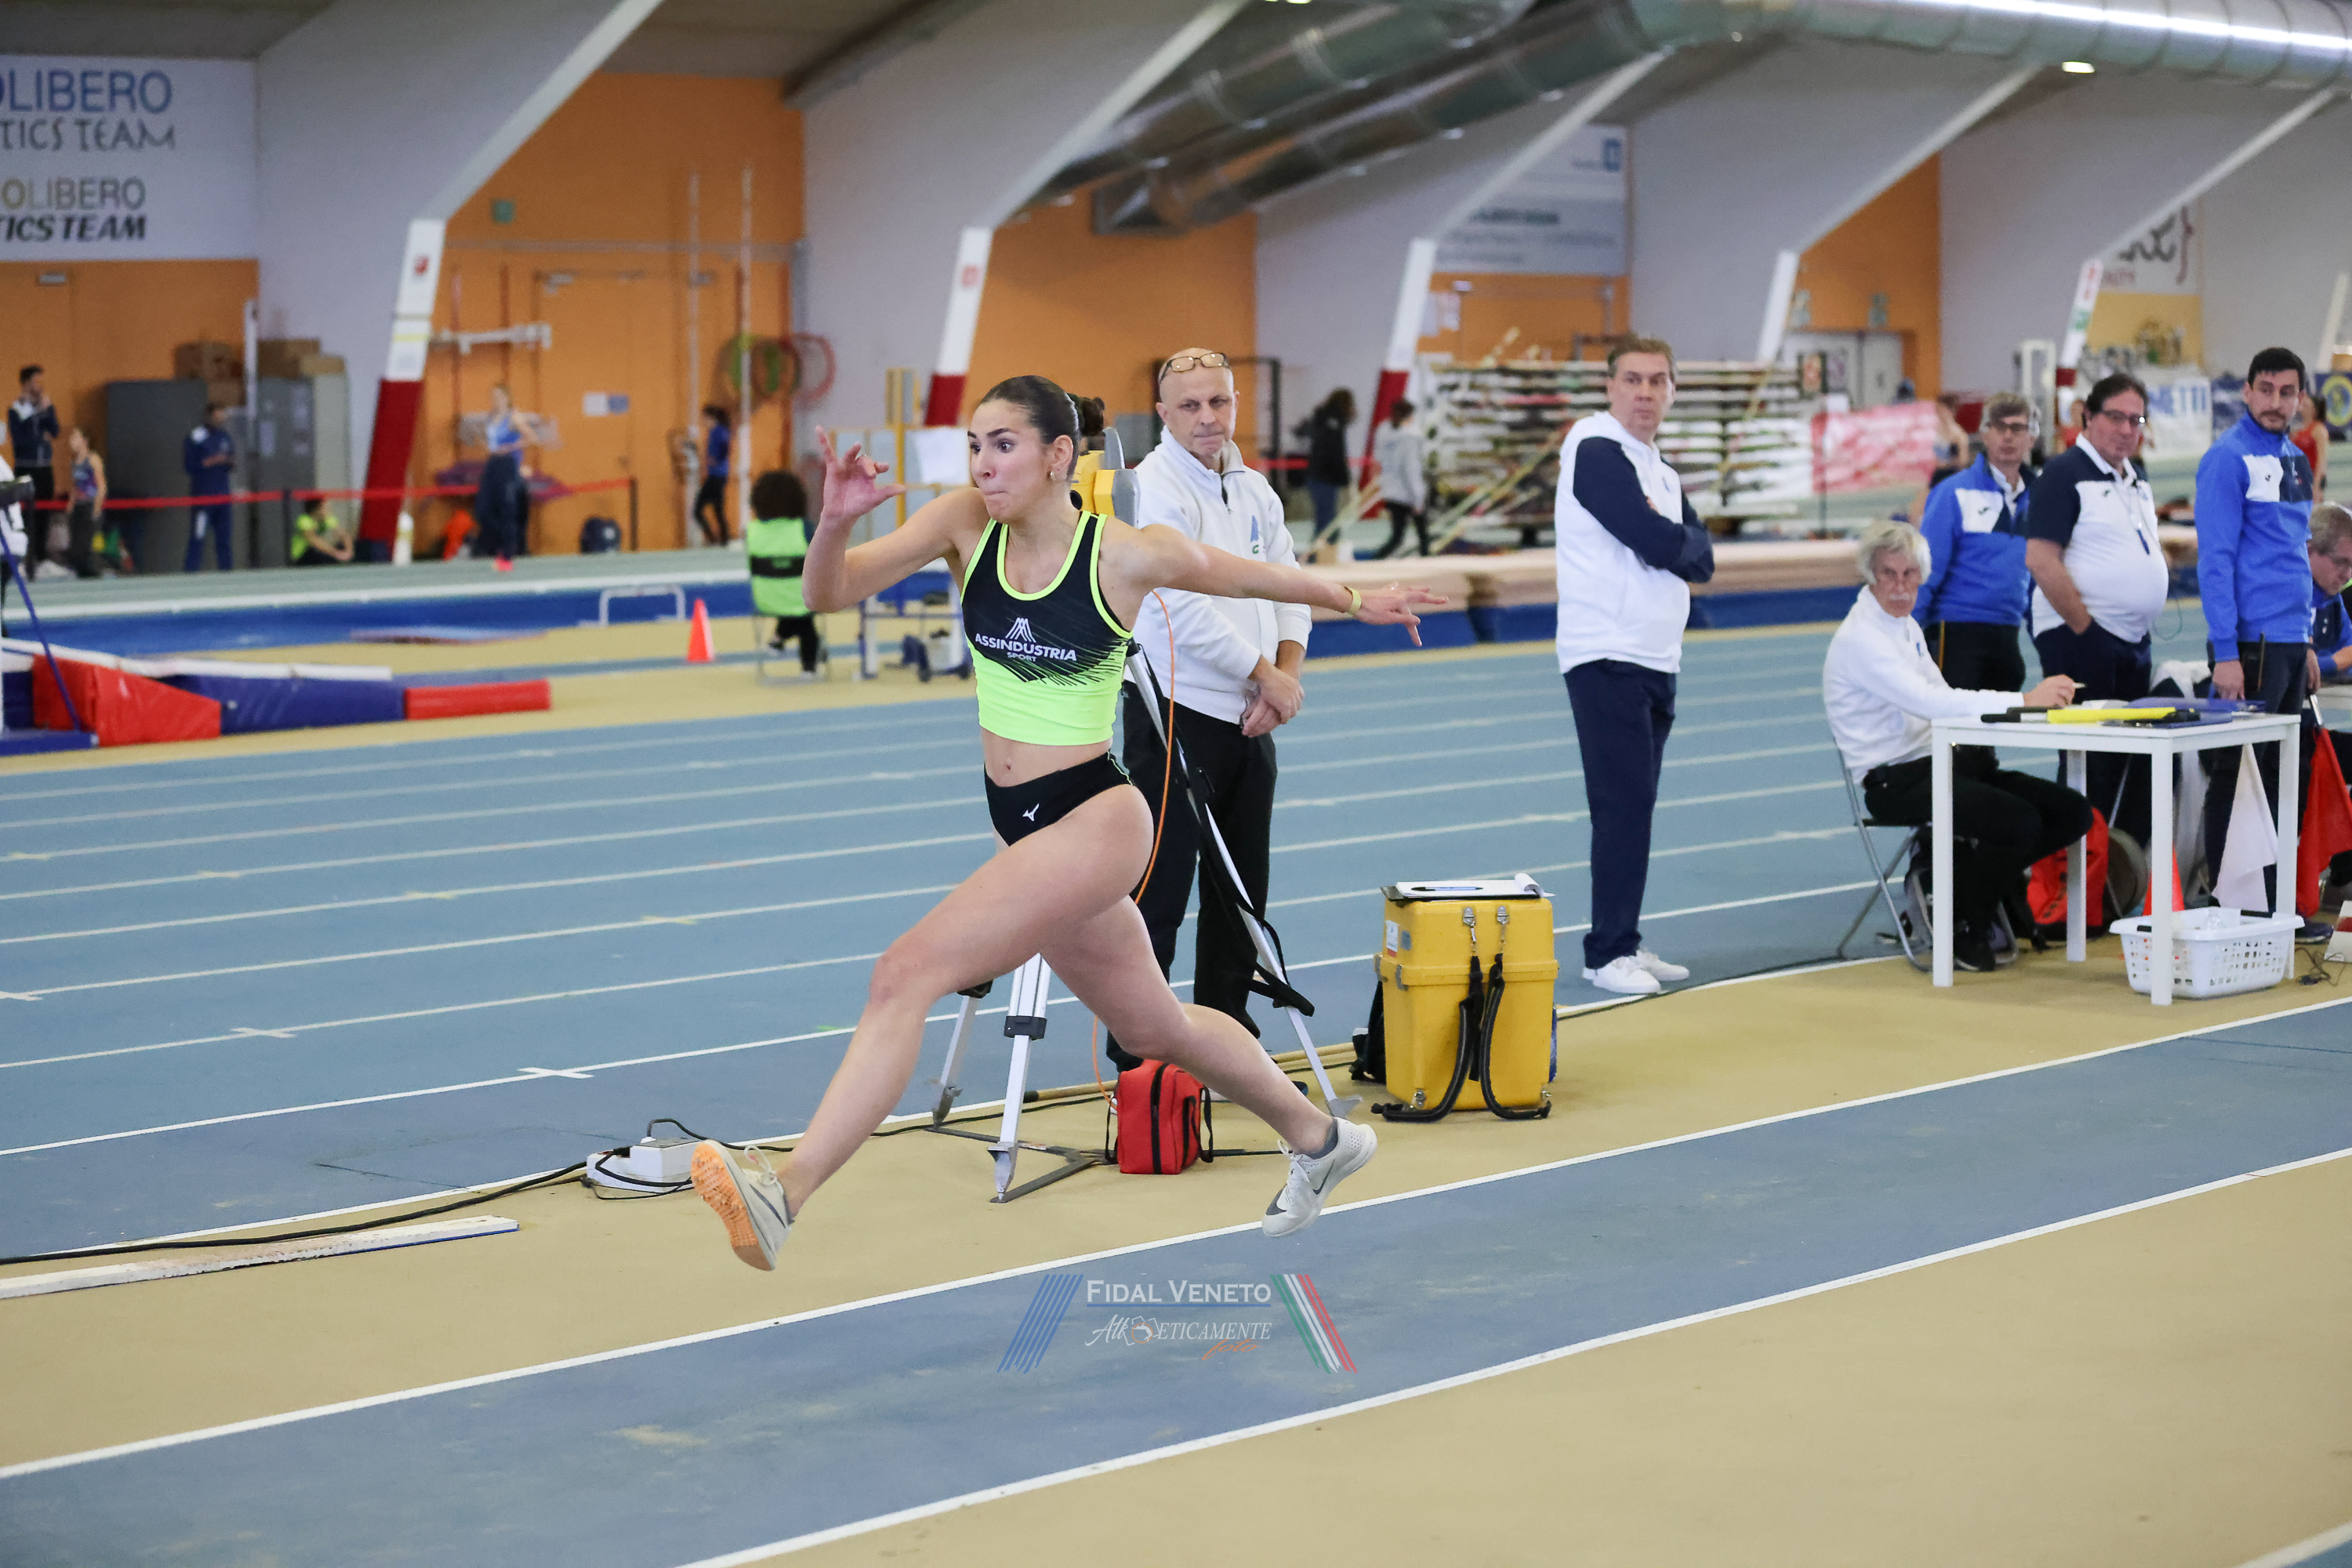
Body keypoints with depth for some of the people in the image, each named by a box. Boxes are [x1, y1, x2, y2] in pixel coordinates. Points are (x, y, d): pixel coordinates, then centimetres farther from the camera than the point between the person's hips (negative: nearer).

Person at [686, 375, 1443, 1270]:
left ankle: (786, 1192, -28)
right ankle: (1318, 1138, 46)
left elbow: (1250, 577, 5)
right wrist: (837, 519, -28)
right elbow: (829, 593, -7)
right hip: (1024, 827, 7)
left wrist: (1356, 602, 20)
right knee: (1154, 1029, 24)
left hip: (1098, 817, -7)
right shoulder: (965, 524, -2)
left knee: (909, 972, -23)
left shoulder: (1129, 556, -13)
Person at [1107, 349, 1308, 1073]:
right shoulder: (1154, 487, -11)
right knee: (1157, 890, -7)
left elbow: (1287, 587, 15)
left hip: (1249, 719, 8)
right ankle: (1136, 1046, -1)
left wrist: (1288, 672, -3)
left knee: (1241, 888, 12)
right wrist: (1267, 676, -13)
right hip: (1177, 713, -8)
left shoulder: (1254, 489, 13)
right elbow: (1185, 609, -19)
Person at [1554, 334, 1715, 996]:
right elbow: (1661, 545, -19)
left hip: (1656, 660, 9)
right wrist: (1678, 539, 1)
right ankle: (1607, 953, -6)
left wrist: (1670, 540, -9)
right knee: (1624, 803, -10)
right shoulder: (1597, 452, -11)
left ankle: (1624, 943, 15)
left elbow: (1702, 558, 9)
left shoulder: (1661, 470, 18)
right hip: (1607, 657, -9)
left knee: (1634, 804, 10)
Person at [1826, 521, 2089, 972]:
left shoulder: (1906, 627, 17)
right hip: (1896, 783, -9)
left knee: (2072, 812, -5)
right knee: (2019, 821, -28)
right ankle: (1963, 928, -3)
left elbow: (1942, 698, 12)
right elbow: (1930, 702, -26)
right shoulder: (1859, 639, -14)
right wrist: (2024, 700, -29)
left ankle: (1953, 878, 11)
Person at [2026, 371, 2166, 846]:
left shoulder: (2136, 478, 16)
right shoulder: (2065, 473, -10)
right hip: (2081, 640, -8)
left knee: (2134, 761, 10)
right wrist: (2084, 628, -16)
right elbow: (2040, 560, -17)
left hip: (2134, 643, 8)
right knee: (2090, 764, -7)